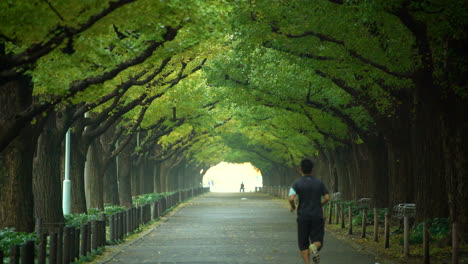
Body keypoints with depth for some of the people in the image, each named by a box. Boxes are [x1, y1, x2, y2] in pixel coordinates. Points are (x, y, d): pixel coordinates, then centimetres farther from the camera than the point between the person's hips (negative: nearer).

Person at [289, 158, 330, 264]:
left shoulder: (297, 184, -4)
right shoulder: (319, 183, 5)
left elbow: (291, 198, -16)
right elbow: (327, 197, 1)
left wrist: (293, 207, 4)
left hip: (303, 217, -1)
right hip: (317, 216, 1)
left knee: (303, 244, 10)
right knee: (318, 241, 5)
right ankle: (314, 247, -30)